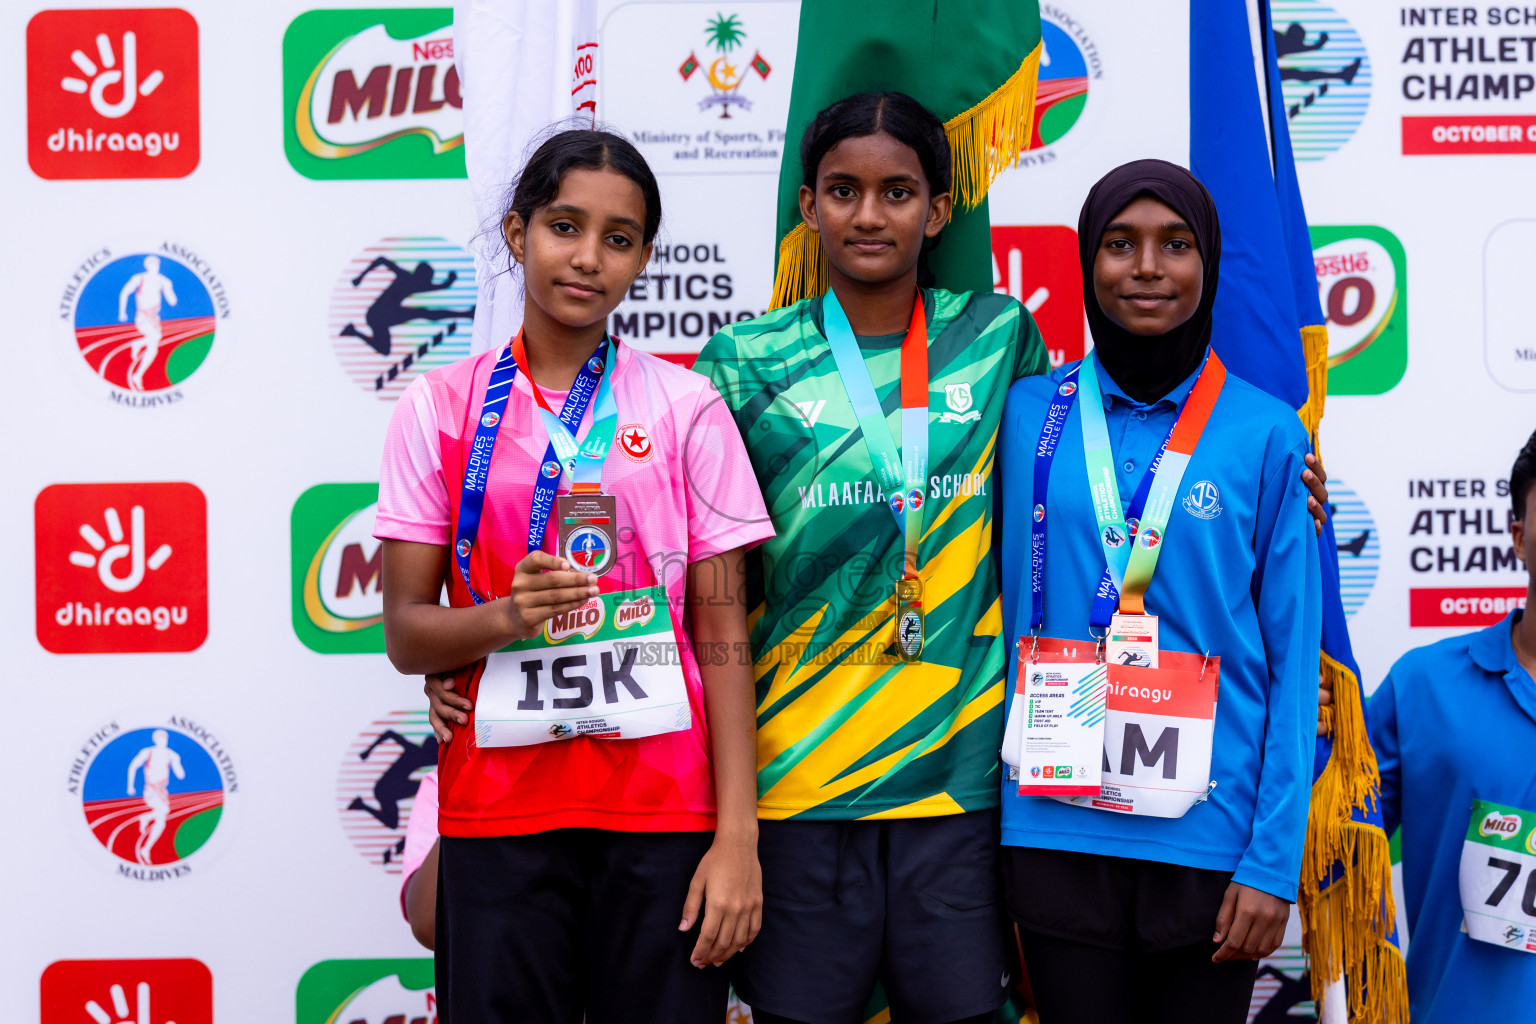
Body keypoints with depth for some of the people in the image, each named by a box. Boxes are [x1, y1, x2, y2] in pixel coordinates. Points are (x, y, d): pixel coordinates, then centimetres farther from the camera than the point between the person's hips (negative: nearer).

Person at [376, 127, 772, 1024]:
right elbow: (406, 634, 3)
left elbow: (722, 635, 1)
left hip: (662, 813, 0)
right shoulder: (443, 407, 4)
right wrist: (506, 615, -18)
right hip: (496, 812, 0)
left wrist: (738, 835, -6)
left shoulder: (687, 408, 3)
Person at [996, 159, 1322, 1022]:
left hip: (1211, 835, -1)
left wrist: (1275, 862, -5)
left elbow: (1292, 663, 0)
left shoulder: (1266, 434, 0)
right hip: (1056, 831, 1)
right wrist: (992, 808, 2)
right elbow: (999, 605, 7)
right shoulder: (1029, 415, 4)